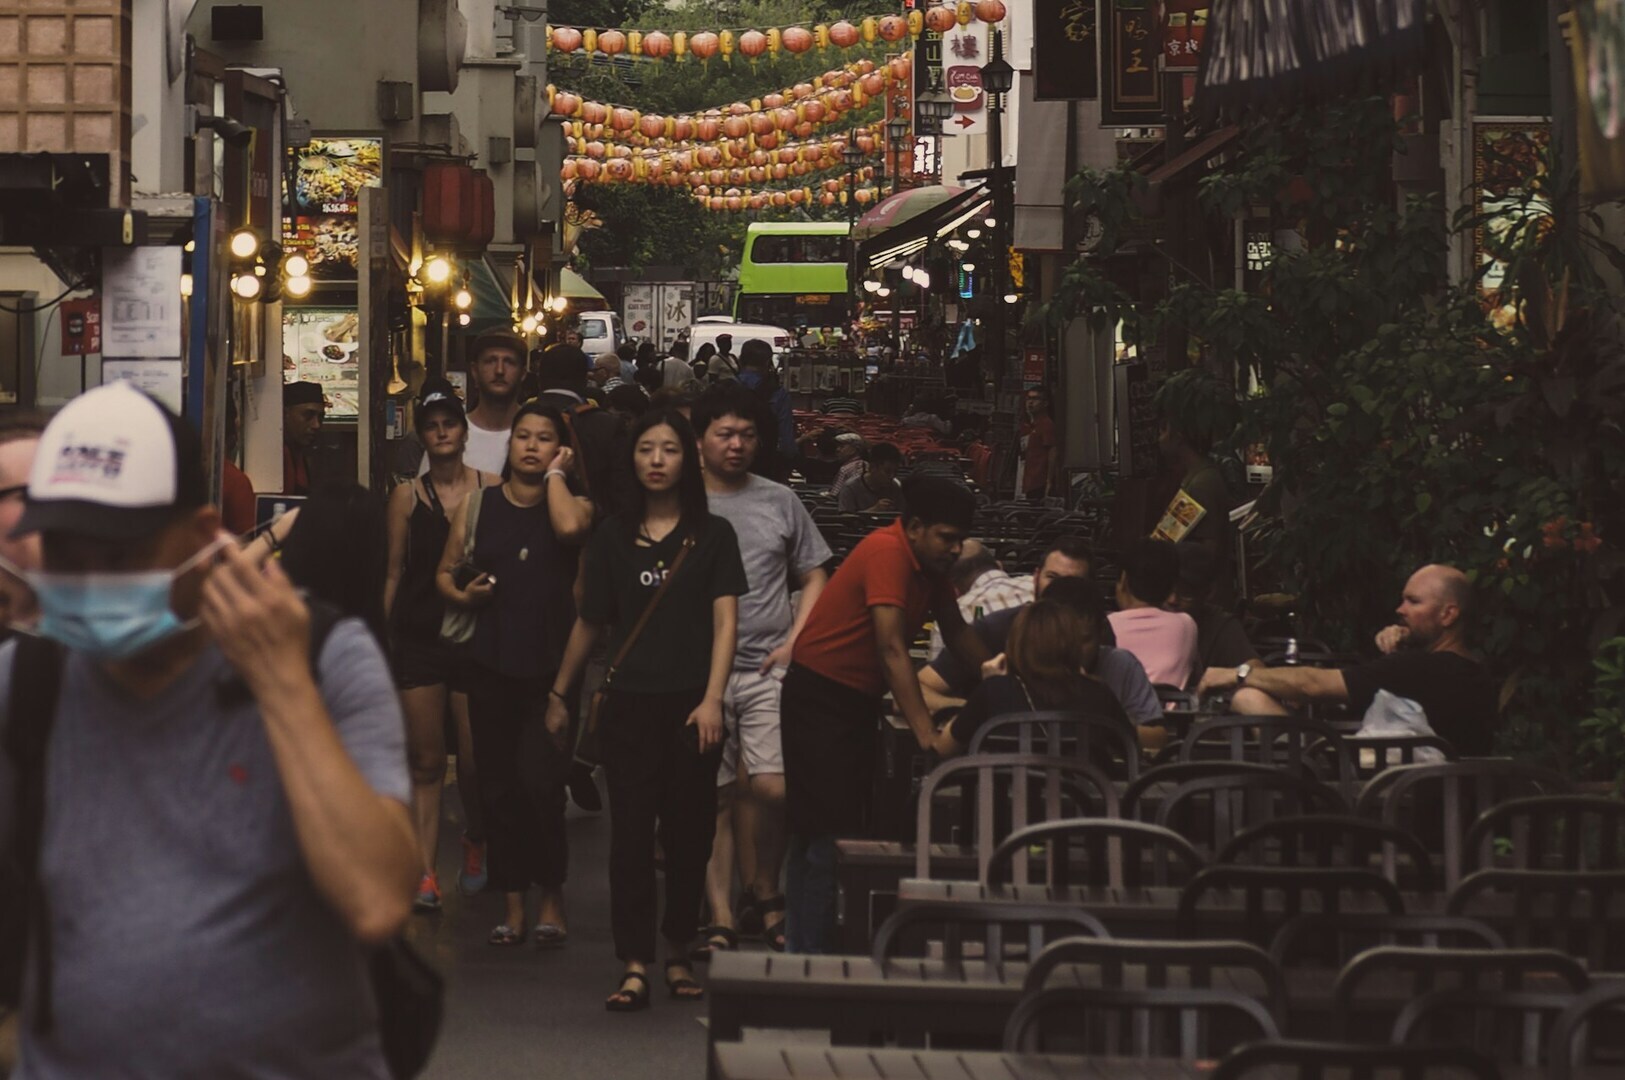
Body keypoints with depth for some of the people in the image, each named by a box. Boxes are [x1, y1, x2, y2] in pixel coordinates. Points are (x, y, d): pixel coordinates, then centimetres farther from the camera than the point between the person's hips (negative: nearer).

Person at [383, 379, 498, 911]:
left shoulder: (491, 489, 3)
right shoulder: (408, 496, 7)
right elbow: (393, 573, 8)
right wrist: (382, 637, 4)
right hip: (418, 638, 1)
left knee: (475, 762, 2)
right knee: (425, 762, -2)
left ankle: (475, 843, 30)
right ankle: (425, 873, -1)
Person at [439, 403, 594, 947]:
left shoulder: (574, 503, 4)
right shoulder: (478, 506, 11)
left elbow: (570, 528, -21)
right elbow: (445, 572, 17)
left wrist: (555, 475, -6)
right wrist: (463, 594, -4)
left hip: (551, 663, -3)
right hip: (492, 662, 3)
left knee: (540, 780, -14)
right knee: (498, 785, 5)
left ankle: (552, 893, 3)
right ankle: (513, 902, 15)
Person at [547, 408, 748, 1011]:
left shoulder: (712, 534, 5)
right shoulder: (613, 538, 9)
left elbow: (725, 621, -1)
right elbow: (589, 622, 16)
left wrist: (712, 700, -11)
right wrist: (559, 694, 17)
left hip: (692, 705, 0)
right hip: (630, 704, 0)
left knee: (689, 833, 5)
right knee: (631, 833, -6)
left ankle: (678, 954, 19)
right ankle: (634, 967, -8)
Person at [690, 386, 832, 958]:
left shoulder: (779, 502, 10)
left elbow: (814, 577, 14)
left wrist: (794, 642, 1)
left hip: (767, 669, 1)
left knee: (771, 787, -12)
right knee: (715, 797, 0)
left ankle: (764, 890, 10)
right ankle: (720, 918, 3)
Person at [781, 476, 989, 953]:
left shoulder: (929, 561, 4)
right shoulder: (888, 553, -23)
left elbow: (955, 632, 19)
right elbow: (891, 650, -30)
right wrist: (926, 735, -35)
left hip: (858, 699, 9)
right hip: (819, 696, -9)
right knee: (829, 832, -11)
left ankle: (803, 950, 14)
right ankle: (812, 955, -10)